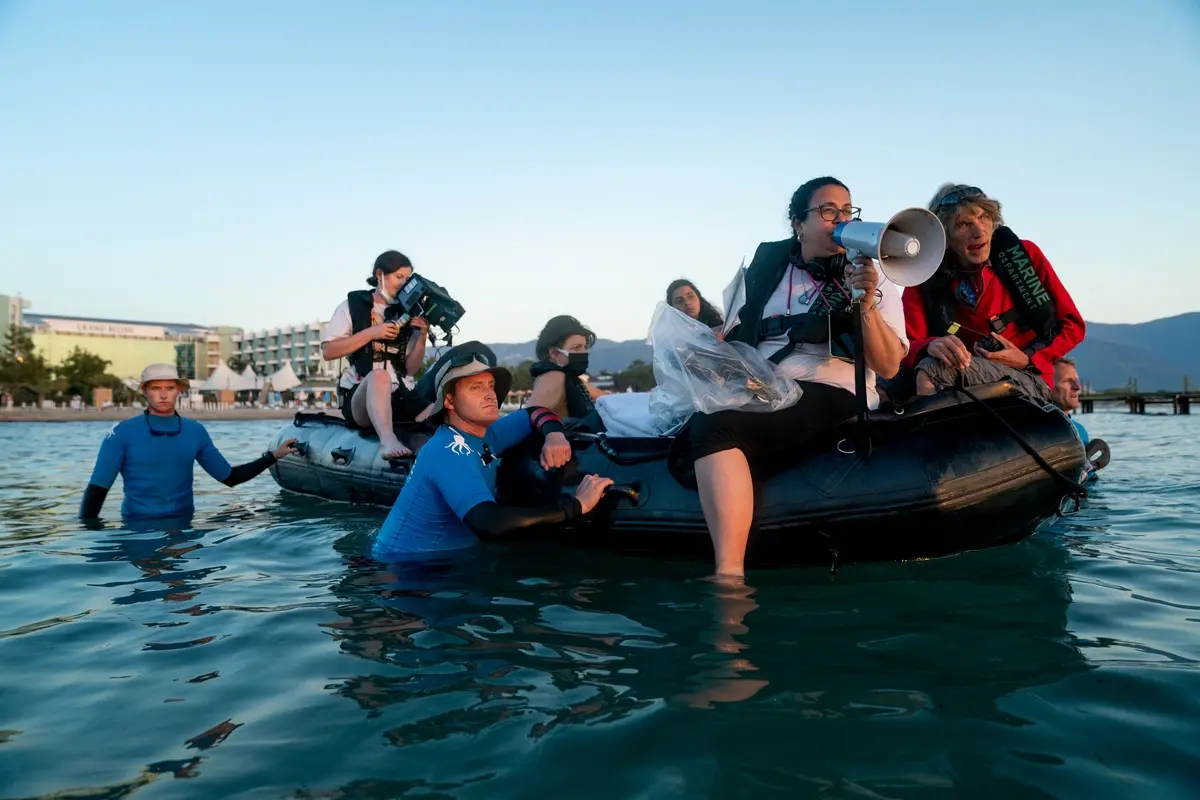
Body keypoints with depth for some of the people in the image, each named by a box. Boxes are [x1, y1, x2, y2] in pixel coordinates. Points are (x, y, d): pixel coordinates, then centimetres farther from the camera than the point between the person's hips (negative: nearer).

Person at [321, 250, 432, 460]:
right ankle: (388, 441, -54)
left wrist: (421, 337, -4)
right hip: (358, 396, -4)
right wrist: (371, 333, -12)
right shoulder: (353, 305, 7)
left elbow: (410, 369, 11)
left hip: (397, 397, 4)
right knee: (379, 376, -38)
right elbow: (328, 352, -4)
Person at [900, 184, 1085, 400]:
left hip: (1029, 382, -2)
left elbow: (1072, 325, 8)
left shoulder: (1023, 254, 4)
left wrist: (1028, 359, -8)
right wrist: (931, 346, -29)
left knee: (931, 370, -31)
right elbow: (906, 347, -6)